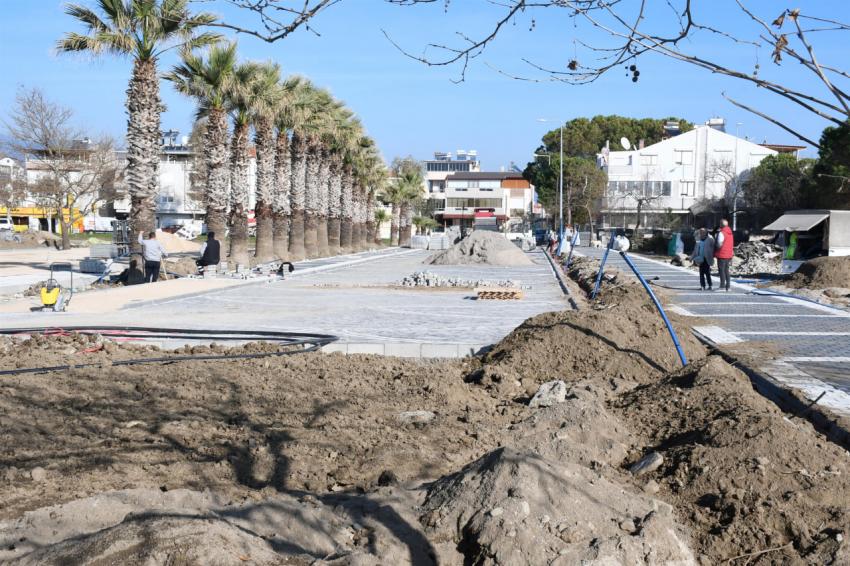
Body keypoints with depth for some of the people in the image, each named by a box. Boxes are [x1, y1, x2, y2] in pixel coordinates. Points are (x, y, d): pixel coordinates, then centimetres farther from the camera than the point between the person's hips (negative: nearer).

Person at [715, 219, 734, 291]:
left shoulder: (721, 233, -14)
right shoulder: (730, 233, 14)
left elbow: (719, 244, -18)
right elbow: (732, 245, 18)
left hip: (722, 255, -8)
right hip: (729, 255, 8)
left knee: (721, 270, -7)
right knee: (726, 270, 13)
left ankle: (722, 286, -11)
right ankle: (728, 286, 14)